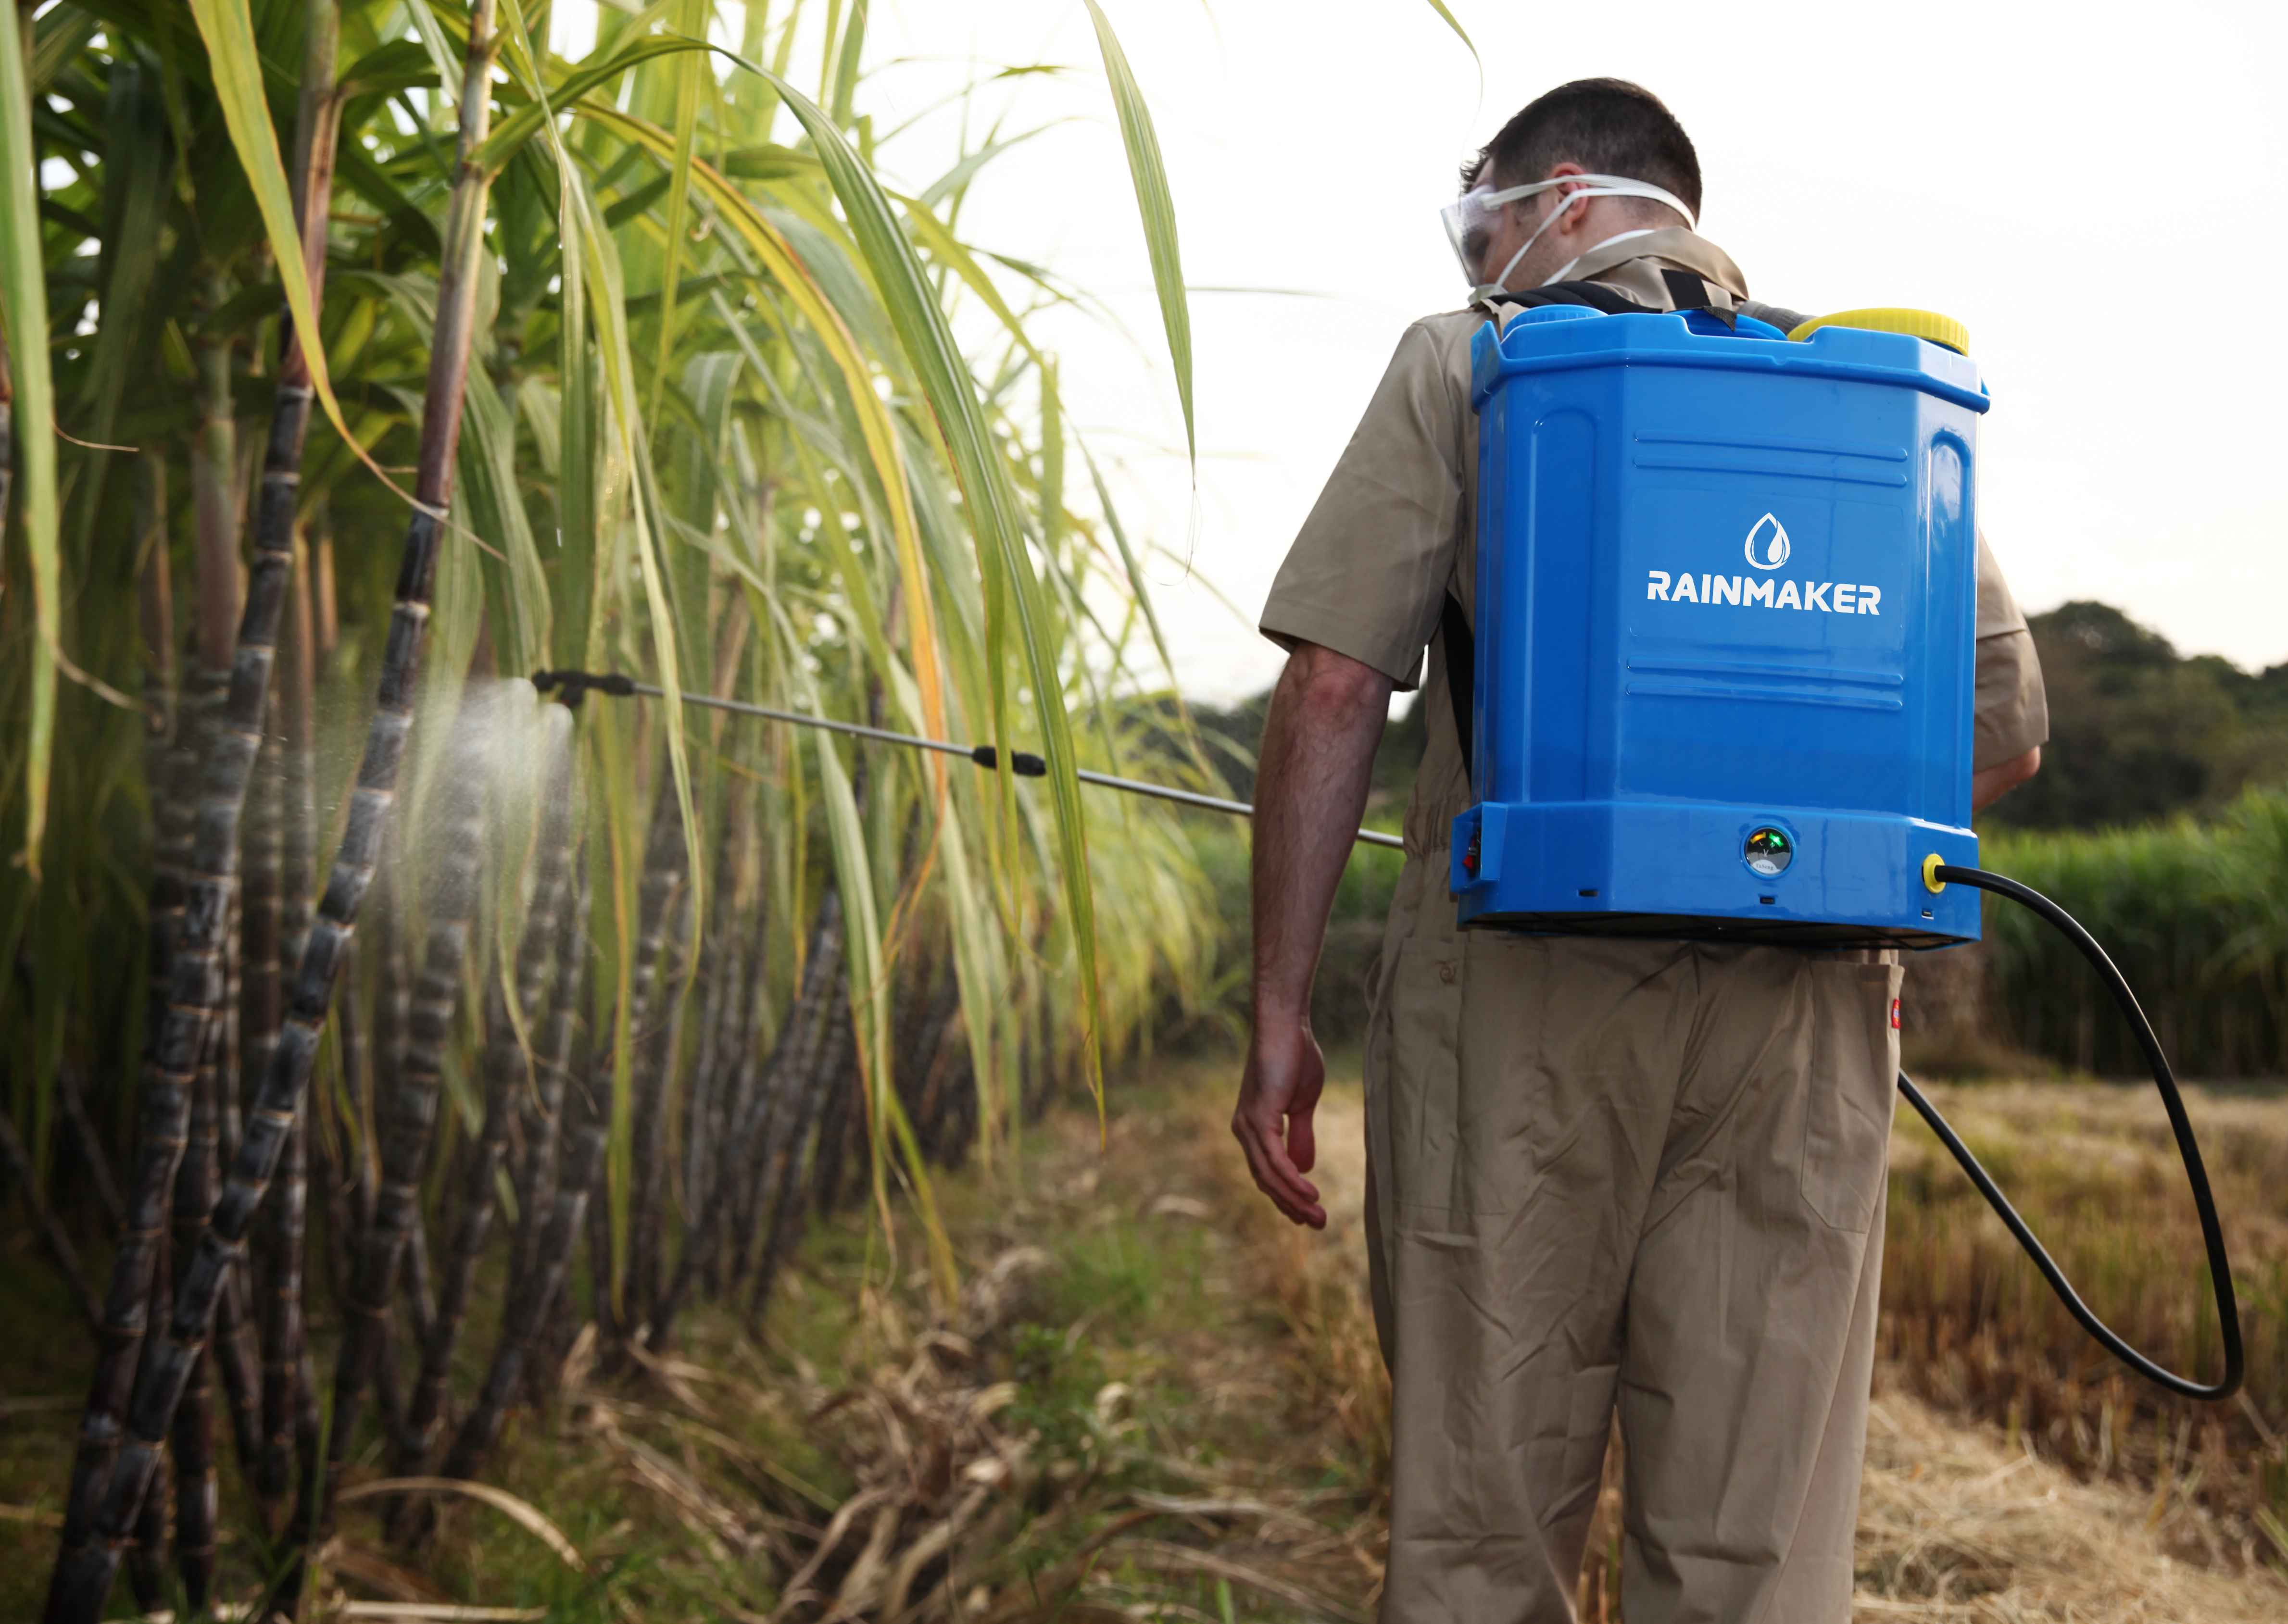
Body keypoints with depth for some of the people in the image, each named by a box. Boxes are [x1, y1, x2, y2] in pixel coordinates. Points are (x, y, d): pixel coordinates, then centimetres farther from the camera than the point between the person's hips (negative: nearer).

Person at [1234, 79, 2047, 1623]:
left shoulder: (1463, 364, 5)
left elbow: (1334, 689, -4)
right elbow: (2005, 729, 13)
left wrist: (1282, 1011, -2)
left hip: (1522, 989, -2)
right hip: (1803, 1008, 3)